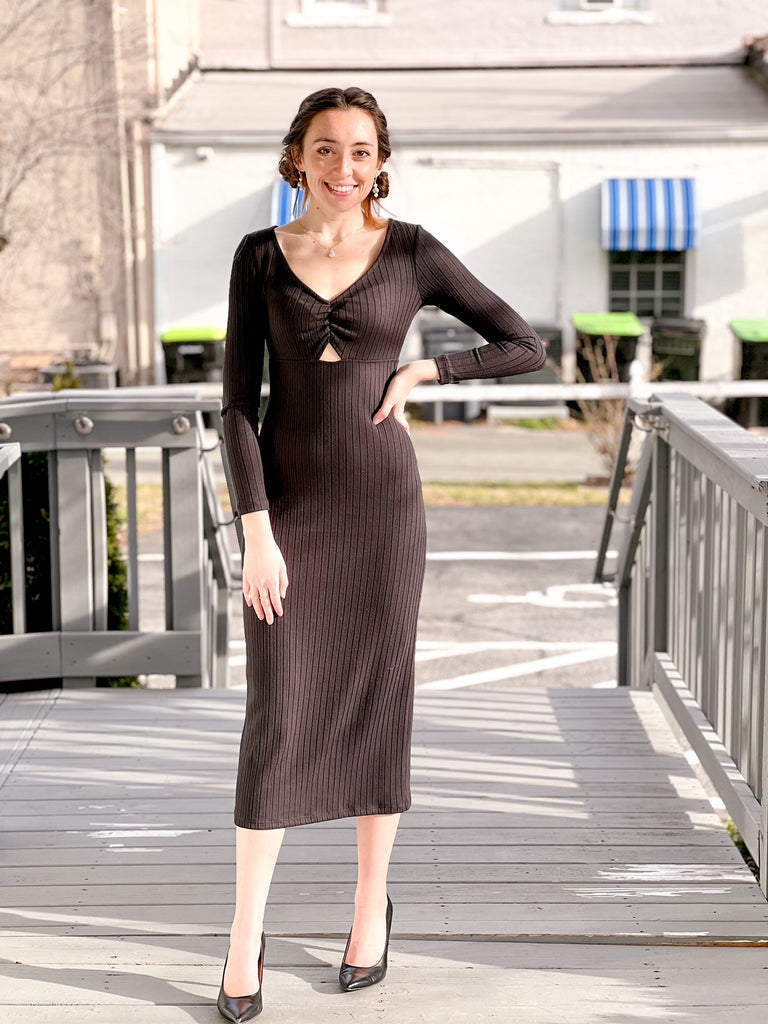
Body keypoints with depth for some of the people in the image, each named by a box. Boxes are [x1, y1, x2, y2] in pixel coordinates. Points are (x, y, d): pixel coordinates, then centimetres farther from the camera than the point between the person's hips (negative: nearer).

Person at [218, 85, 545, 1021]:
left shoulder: (413, 253, -1)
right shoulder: (260, 257, 0)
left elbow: (526, 347, 3)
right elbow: (239, 401, -3)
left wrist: (419, 373, -7)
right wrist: (256, 532, -11)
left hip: (381, 499, 0)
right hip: (287, 502, 0)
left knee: (375, 705, 7)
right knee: (276, 719, -1)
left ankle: (371, 904, 27)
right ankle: (245, 939, 10)